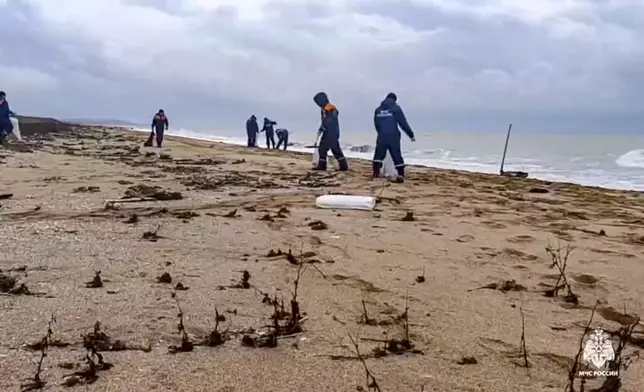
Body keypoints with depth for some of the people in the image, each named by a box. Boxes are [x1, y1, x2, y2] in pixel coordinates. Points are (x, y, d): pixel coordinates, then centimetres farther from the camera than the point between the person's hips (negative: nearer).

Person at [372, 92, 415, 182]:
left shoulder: (378, 110, 11)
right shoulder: (396, 108, -2)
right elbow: (403, 123, -4)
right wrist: (411, 134, 2)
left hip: (381, 136, 3)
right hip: (393, 136, -3)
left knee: (378, 154, 12)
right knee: (397, 156, 1)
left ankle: (376, 173, 8)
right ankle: (401, 175, 0)